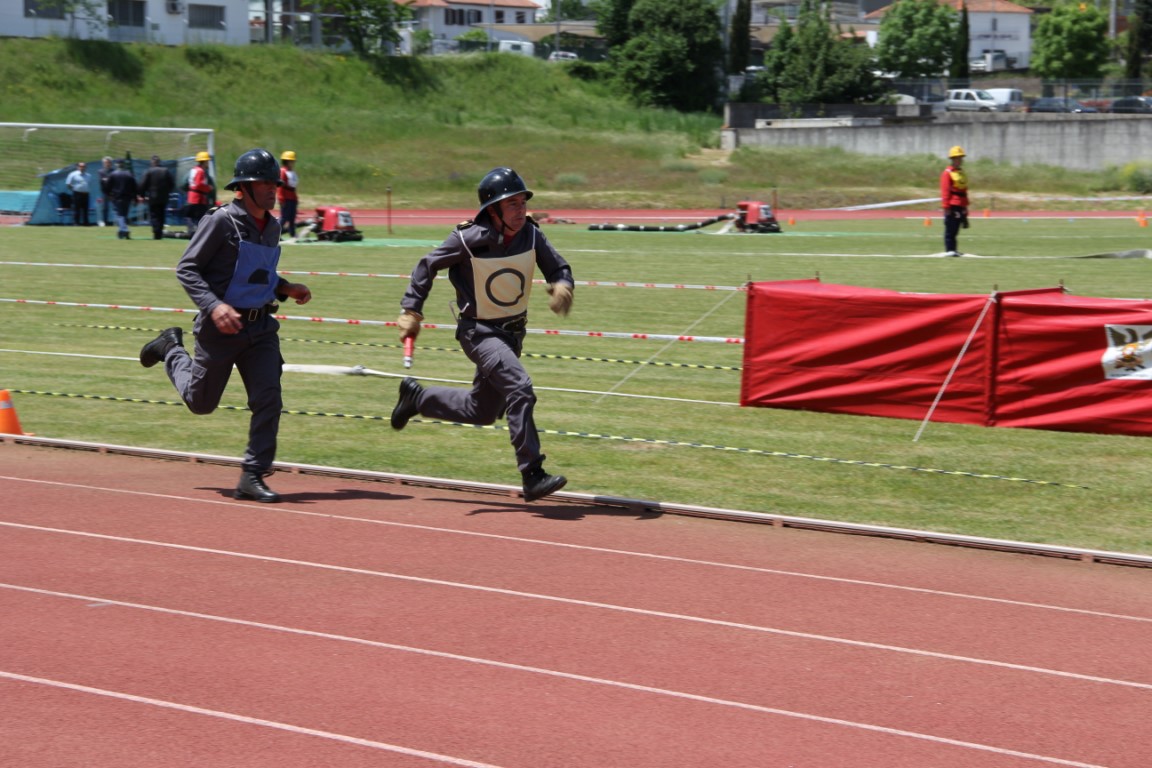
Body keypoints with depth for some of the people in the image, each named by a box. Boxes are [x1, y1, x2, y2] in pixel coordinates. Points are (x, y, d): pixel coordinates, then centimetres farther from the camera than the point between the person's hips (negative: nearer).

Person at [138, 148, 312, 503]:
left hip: (261, 327, 5)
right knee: (200, 402, 11)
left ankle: (252, 477, -2)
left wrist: (287, 289, 5)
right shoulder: (222, 221, -14)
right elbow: (186, 268, -14)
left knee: (268, 400, -9)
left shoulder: (272, 227, 8)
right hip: (220, 327, -5)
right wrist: (214, 305, -28)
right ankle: (172, 349, 40)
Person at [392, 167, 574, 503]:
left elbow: (559, 268, 0)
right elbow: (427, 266, -7)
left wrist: (562, 287, -23)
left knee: (482, 411, 18)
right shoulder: (468, 241, -21)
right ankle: (532, 477, -23)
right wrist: (411, 312, -8)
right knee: (519, 389, -26)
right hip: (478, 332, -6)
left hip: (513, 333, 6)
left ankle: (417, 396, 41)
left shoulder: (531, 236, -9)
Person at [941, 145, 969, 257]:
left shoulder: (962, 173, 17)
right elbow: (945, 191, -12)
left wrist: (965, 206, 19)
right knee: (950, 229, -4)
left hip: (961, 206, 7)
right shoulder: (947, 173, -7)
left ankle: (954, 249, 14)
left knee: (955, 229, 10)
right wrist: (946, 207, -17)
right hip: (952, 206, -7)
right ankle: (949, 250, -2)